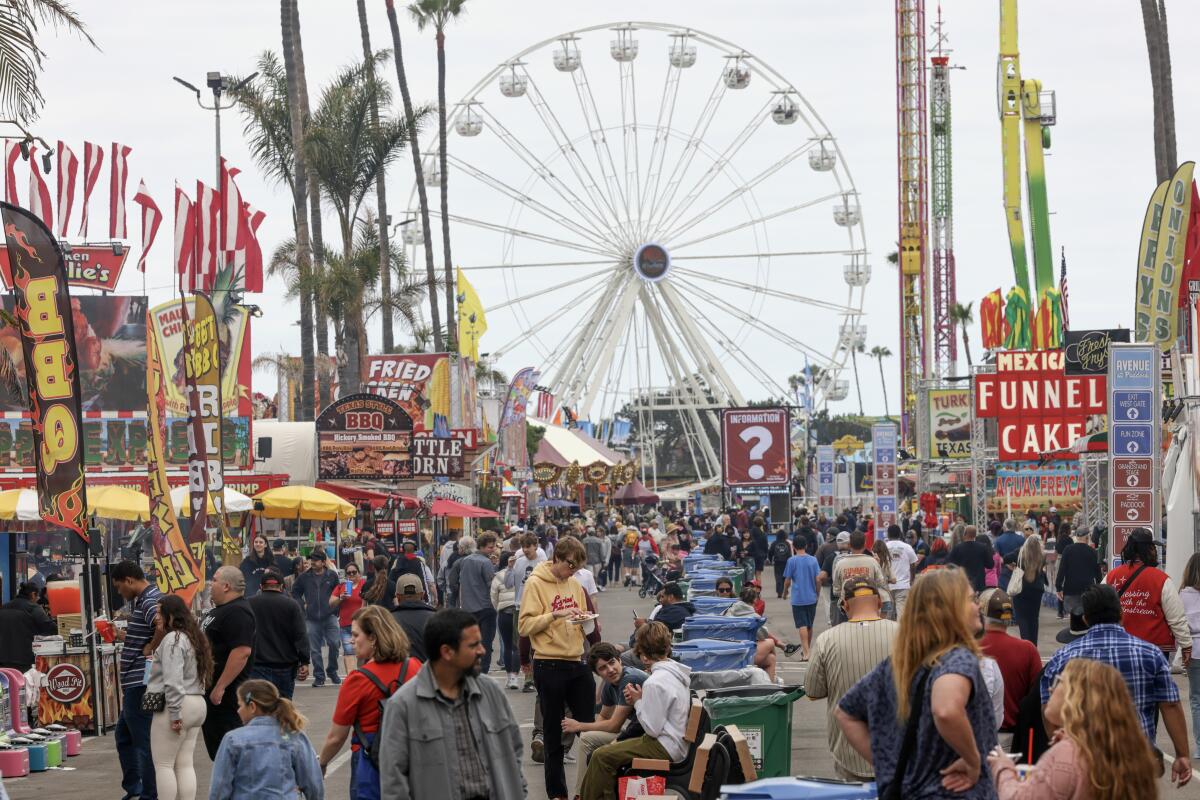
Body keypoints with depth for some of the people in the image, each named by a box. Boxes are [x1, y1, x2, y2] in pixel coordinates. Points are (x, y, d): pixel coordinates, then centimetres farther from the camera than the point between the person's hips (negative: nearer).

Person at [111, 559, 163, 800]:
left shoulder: (150, 601, -17)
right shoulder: (141, 601, 15)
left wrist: (150, 650, -22)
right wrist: (124, 637, 16)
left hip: (141, 682, -11)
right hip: (135, 683, 11)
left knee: (143, 741, -4)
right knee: (124, 735, 21)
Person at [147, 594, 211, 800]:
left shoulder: (172, 639, -13)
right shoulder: (194, 637, 17)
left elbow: (173, 681, -20)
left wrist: (174, 714, -20)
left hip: (176, 706, -9)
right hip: (196, 705, 9)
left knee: (163, 765, -3)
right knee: (185, 764, 9)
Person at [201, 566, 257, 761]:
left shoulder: (237, 613, -19)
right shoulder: (219, 610, 17)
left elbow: (242, 651, -28)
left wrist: (220, 687, -29)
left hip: (224, 693, -11)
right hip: (211, 689, 11)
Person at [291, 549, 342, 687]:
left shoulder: (332, 576, 1)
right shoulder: (304, 577, 6)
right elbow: (295, 592, 18)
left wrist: (335, 609, 0)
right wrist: (302, 605, 6)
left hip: (329, 617, -2)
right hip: (312, 618, 2)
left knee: (334, 643, -10)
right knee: (315, 649, 2)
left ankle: (332, 671, 11)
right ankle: (319, 676, 10)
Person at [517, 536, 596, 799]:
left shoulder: (575, 584, 11)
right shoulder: (536, 584, -7)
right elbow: (525, 625, -14)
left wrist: (584, 620, -4)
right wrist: (555, 614, -24)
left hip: (576, 663, 5)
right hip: (549, 666, -5)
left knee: (588, 724, 6)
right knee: (554, 731, 5)